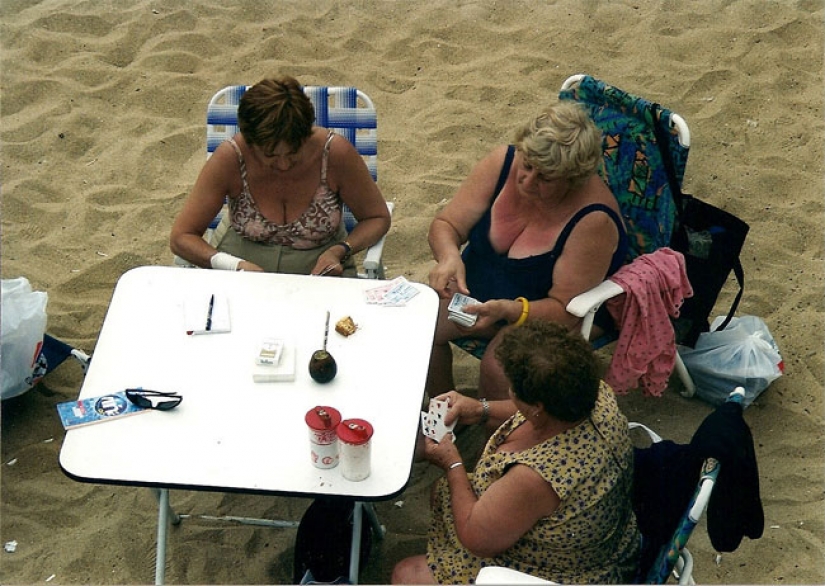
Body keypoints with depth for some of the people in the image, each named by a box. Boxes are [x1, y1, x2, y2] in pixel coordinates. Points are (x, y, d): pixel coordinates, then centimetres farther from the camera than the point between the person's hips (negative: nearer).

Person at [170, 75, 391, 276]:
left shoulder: (335, 152, -16)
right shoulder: (230, 158, -17)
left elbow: (378, 218, 1)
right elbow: (181, 237, -12)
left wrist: (340, 251, -17)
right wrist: (236, 265, -27)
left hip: (319, 269, 0)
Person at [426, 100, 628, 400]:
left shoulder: (593, 221, -28)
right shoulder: (502, 162, -15)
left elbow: (564, 309, -24)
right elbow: (446, 224, -7)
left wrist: (507, 310, -41)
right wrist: (449, 257, -30)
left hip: (547, 312, -5)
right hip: (477, 289, 5)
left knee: (497, 366, -31)